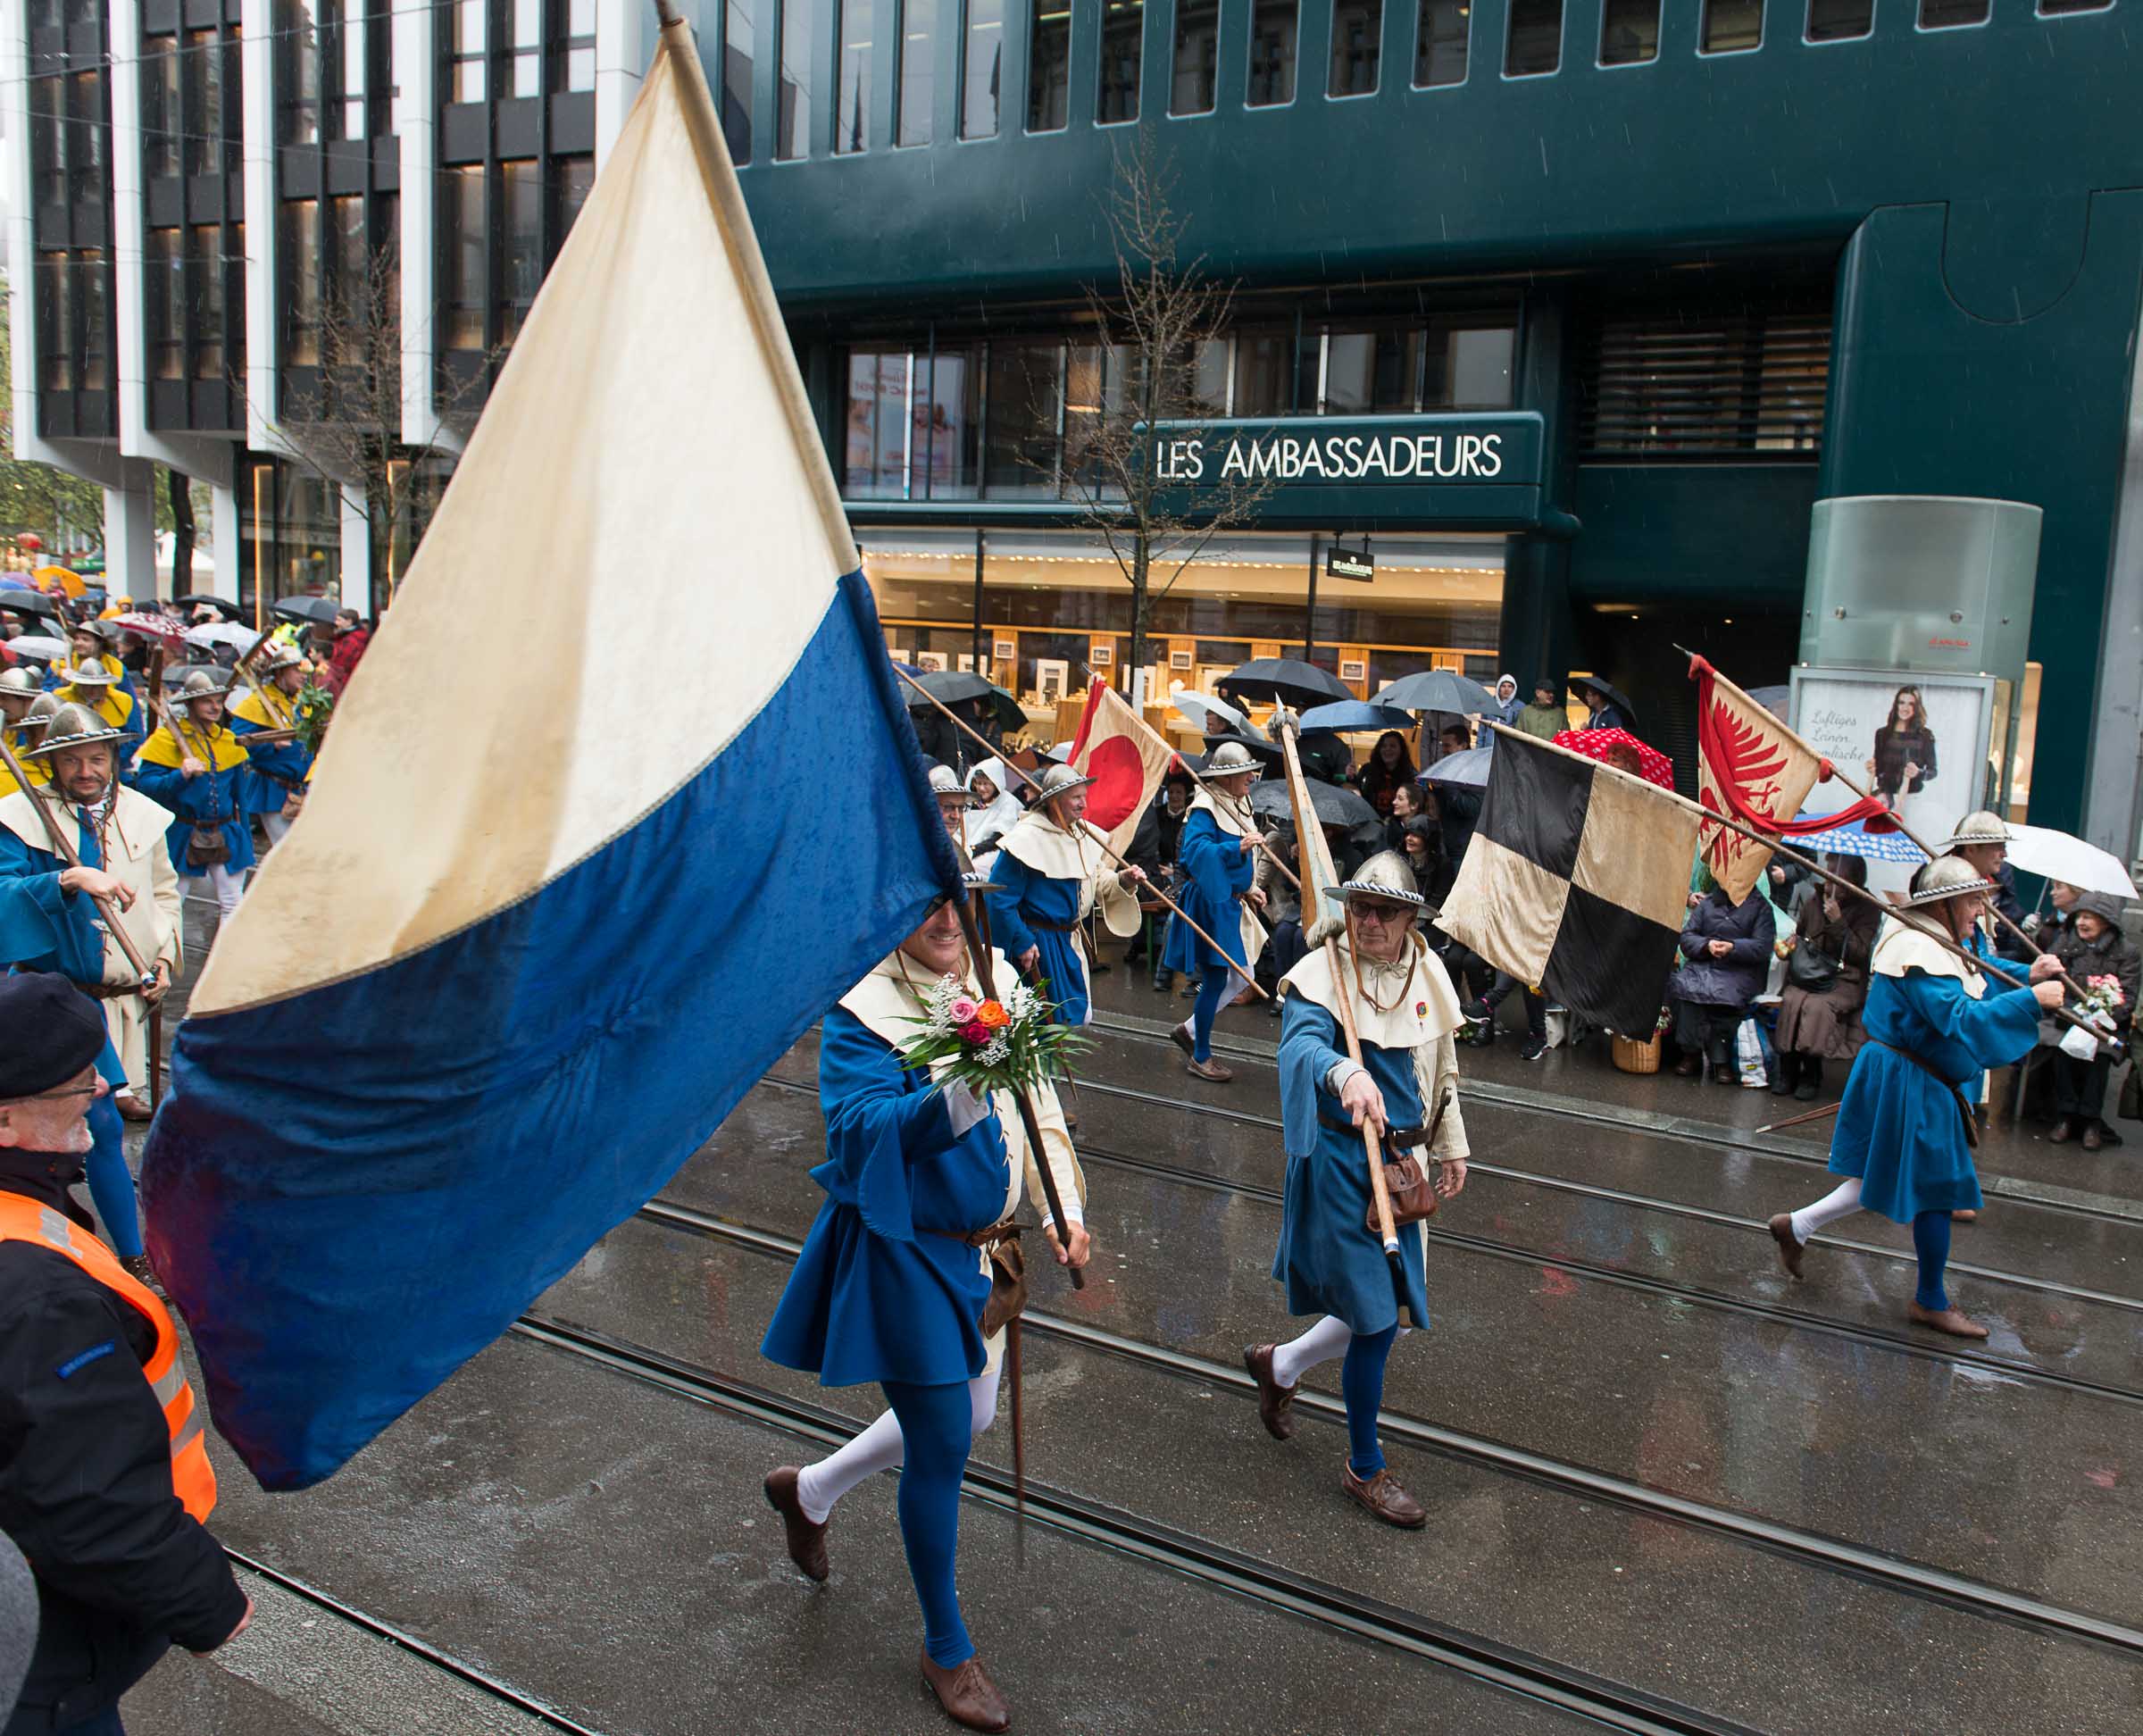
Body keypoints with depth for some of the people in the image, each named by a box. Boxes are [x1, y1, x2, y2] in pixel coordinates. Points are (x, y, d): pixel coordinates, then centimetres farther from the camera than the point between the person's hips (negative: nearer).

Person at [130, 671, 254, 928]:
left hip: (226, 836, 4)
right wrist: (181, 776, -29)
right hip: (182, 837, -4)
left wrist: (244, 836, 13)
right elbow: (144, 783, -14)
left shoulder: (229, 741, 9)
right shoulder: (167, 738, -6)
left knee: (232, 905, 4)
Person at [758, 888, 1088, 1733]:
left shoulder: (1001, 985, 0)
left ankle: (809, 1490, 46)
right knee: (943, 1443, 1)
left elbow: (1039, 1105, 6)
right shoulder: (862, 1012, -17)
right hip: (904, 1251, -7)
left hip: (982, 1246, 7)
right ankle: (947, 1648, 25)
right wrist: (958, 1096, -43)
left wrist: (1062, 1210, -4)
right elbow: (859, 1128, -28)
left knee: (968, 1417, 21)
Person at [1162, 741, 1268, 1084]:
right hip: (1210, 903, -9)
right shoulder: (1206, 808, -16)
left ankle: (1190, 1030, 29)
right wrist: (1237, 847, -40)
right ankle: (1200, 1058, 10)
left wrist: (1248, 890, 13)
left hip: (1232, 904, 9)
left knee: (1240, 978, 13)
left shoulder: (1239, 805, 12)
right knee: (1216, 978, -4)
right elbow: (1195, 850, -31)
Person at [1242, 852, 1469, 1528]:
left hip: (1403, 1158, 7)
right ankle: (1365, 1469, 21)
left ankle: (1279, 1364, 43)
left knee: (1386, 1307, 15)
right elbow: (1300, 1043, -37)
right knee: (1377, 1321, -2)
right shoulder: (1320, 975, -16)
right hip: (1340, 1161, -7)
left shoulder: (1427, 973, 5)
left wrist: (1451, 1147, 24)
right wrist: (1346, 1073, -58)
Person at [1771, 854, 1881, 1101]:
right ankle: (1788, 1070, -15)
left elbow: (1859, 953, -9)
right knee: (1790, 1000, -28)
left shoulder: (1868, 908, -1)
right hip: (1808, 973, 3)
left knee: (1817, 1005, -31)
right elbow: (1798, 933, 24)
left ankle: (1811, 1077, -16)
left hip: (1844, 979, -3)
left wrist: (1838, 922, -18)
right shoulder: (1814, 900, 10)